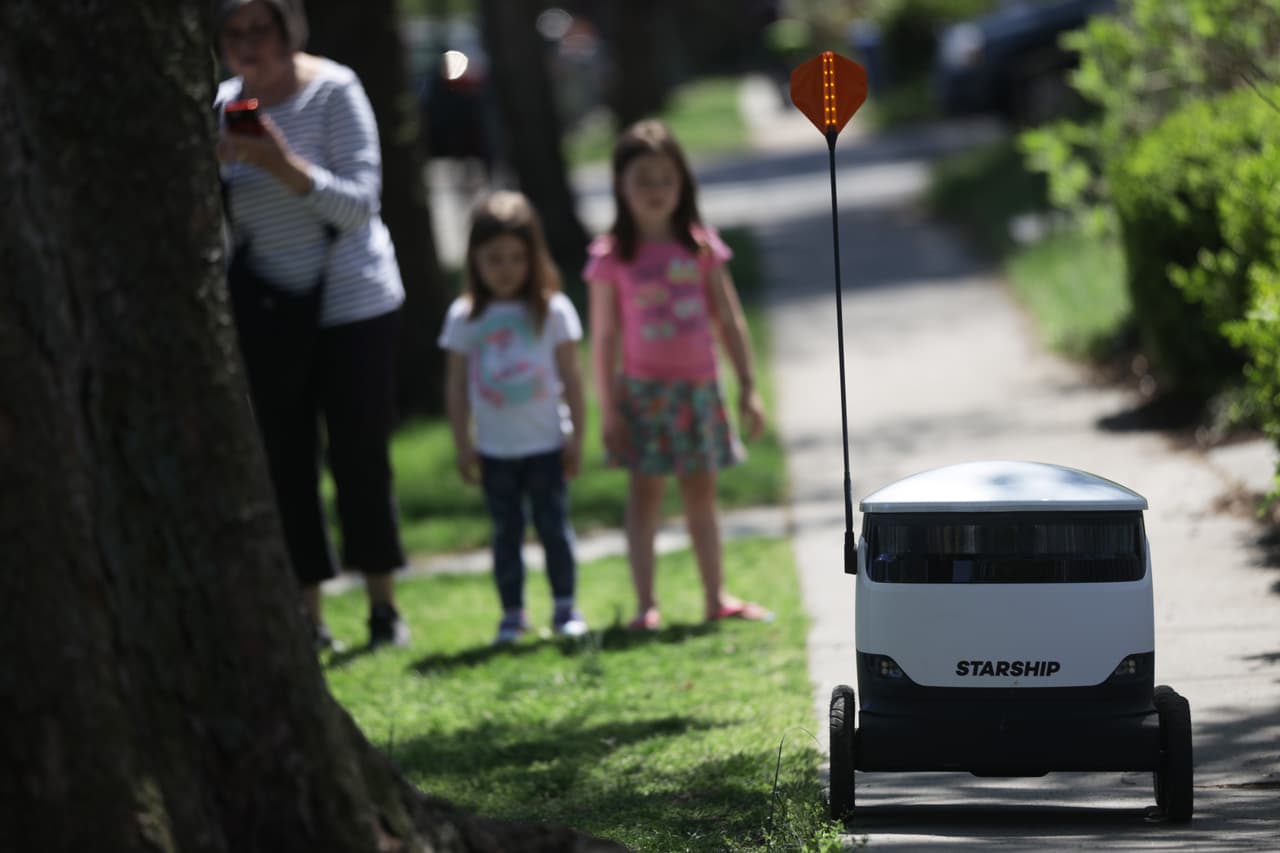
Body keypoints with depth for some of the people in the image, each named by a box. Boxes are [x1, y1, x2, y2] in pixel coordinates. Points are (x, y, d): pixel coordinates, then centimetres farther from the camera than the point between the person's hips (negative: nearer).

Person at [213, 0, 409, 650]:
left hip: (352, 304, -4)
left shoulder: (333, 91, -11)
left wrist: (288, 167, -30)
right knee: (285, 465, 0)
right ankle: (308, 616, 3)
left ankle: (384, 608, 8)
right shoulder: (225, 103, 2)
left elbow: (359, 202, -16)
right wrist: (211, 164, -16)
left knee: (358, 457, -3)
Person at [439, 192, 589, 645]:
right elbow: (457, 386, 3)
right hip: (495, 449, 1)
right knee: (506, 531, 6)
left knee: (553, 525, 2)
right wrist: (463, 445, 0)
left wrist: (576, 436, -1)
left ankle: (564, 606, 10)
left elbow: (571, 377, 1)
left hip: (546, 443, -1)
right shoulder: (465, 317, -1)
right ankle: (512, 612, 12)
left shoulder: (552, 310, -3)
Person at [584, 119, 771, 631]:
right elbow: (604, 338, -4)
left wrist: (748, 389, 5)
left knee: (701, 492, 11)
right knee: (645, 493, 0)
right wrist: (608, 410, -6)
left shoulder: (700, 245, 1)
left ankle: (716, 598, 19)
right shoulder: (612, 258, -7)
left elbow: (729, 321, 5)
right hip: (644, 390, -3)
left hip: (699, 386, 3)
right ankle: (646, 605, 2)